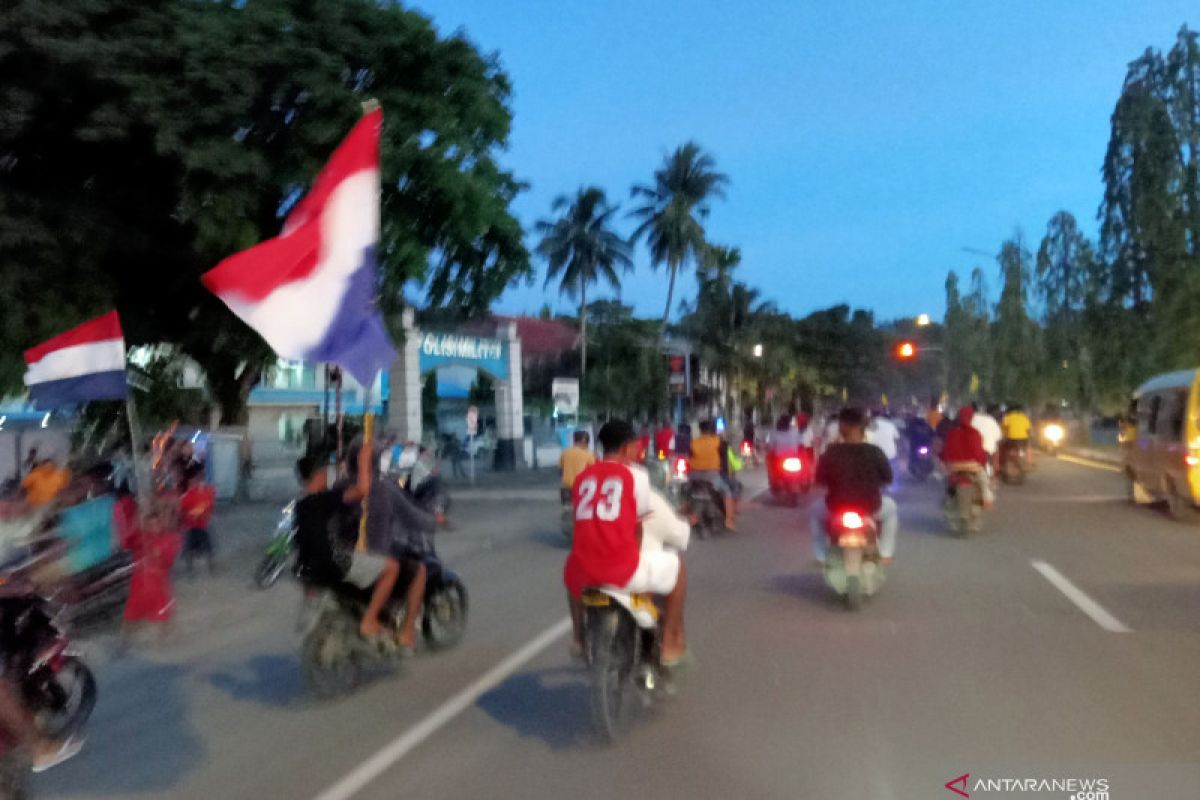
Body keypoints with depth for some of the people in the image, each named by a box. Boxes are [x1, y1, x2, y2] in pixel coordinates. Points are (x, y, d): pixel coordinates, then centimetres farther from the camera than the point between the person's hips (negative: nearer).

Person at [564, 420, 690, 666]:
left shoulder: (582, 477, 12)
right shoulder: (635, 475, 0)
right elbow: (639, 527, 11)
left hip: (583, 573, 5)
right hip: (622, 572, -5)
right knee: (677, 567, 20)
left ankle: (580, 638, 44)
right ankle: (671, 642, 24)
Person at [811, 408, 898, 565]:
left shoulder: (831, 452, -11)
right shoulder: (875, 452, -10)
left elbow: (820, 480, -2)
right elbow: (887, 479, 2)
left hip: (836, 509, 0)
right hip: (871, 509, 0)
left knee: (817, 509, 33)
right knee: (890, 506, 34)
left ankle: (821, 556, 31)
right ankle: (886, 554, 33)